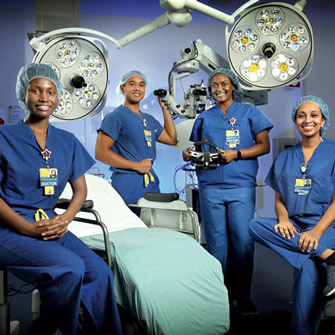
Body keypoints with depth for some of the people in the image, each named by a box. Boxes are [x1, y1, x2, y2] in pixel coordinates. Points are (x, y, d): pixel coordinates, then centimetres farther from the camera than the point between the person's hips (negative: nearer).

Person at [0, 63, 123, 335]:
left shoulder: (67, 141, 12)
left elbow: (80, 189, 13)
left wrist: (65, 219, -7)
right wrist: (29, 228, -17)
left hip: (51, 225, 5)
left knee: (100, 272, -19)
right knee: (70, 268, -28)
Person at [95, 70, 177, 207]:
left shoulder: (149, 119, 18)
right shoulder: (115, 117, -6)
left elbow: (172, 139, 22)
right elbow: (101, 153, -14)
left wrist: (165, 109, 18)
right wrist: (136, 166, -14)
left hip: (151, 184, 7)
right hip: (127, 184, -7)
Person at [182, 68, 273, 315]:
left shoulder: (249, 112, 10)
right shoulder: (204, 118, 18)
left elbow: (264, 146, 4)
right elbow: (196, 148, 21)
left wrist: (236, 154, -10)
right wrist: (189, 154, -2)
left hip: (241, 186, -2)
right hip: (210, 187, 2)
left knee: (243, 241, -5)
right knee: (216, 243, 3)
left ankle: (242, 297, 6)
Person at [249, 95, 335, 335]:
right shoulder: (286, 157, 15)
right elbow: (279, 198, 14)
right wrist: (283, 220, -9)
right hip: (293, 226, 5)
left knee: (308, 267, -34)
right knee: (256, 226, -25)